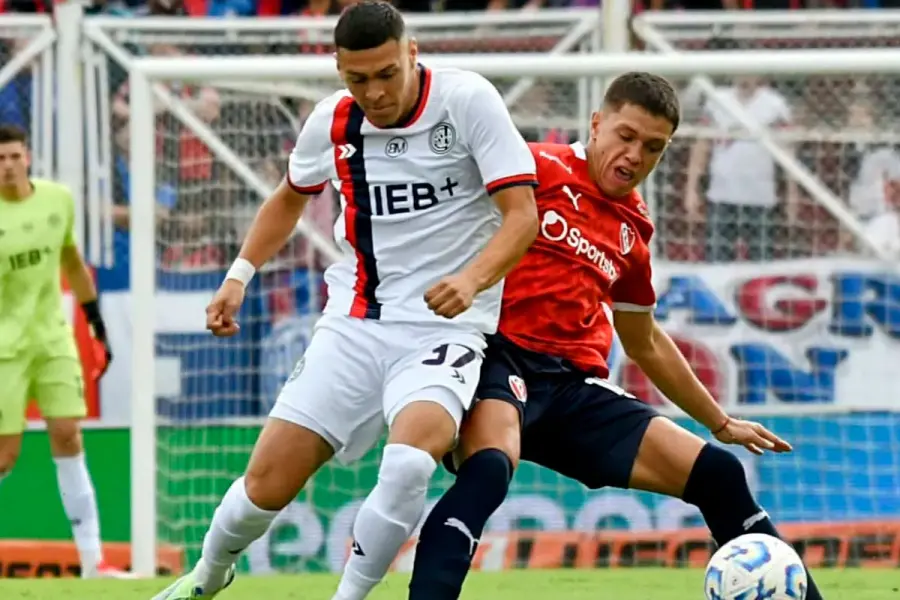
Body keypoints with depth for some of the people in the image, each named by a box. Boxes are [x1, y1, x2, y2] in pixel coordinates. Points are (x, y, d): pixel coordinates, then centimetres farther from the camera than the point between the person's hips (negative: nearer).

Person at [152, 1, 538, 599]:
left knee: (408, 461, -33)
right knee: (268, 483, -4)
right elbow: (289, 197, 24)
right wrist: (239, 275, 13)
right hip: (355, 324, 4)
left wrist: (471, 279, -33)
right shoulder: (332, 123, 2)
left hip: (446, 327, -4)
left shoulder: (467, 100, -12)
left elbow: (522, 214, -15)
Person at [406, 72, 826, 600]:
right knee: (489, 467, -39)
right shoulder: (540, 169, 0)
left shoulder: (634, 229, 20)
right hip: (501, 358, -7)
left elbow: (646, 343, 33)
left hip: (577, 387, 7)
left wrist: (719, 422, 39)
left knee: (717, 474, 2)